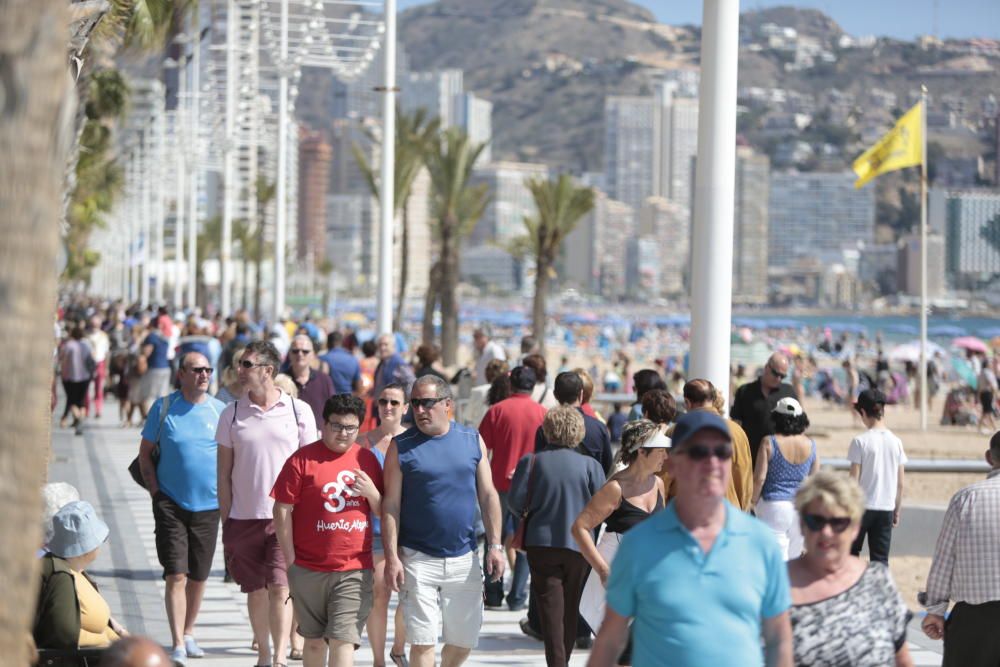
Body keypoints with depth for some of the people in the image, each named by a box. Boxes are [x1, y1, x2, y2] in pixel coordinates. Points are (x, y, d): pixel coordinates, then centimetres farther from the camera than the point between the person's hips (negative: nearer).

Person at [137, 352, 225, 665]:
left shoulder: (220, 410, 3)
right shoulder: (163, 407, -1)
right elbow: (145, 452, 5)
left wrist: (225, 490, 3)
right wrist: (155, 490, -2)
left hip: (208, 505, 2)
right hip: (171, 504, -2)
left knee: (199, 577, 10)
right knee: (176, 576, -10)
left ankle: (188, 634, 28)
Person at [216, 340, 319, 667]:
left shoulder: (299, 410, 1)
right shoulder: (232, 414, 4)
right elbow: (224, 473, 7)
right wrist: (225, 523, 3)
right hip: (244, 517, 2)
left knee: (279, 588, -11)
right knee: (255, 591, 10)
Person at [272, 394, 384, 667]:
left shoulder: (367, 460, 8)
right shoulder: (302, 459, -2)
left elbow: (384, 512, 14)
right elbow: (282, 511, -2)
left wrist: (371, 492, -8)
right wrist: (291, 560, -5)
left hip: (355, 571, 1)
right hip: (309, 570, 0)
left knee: (343, 641, -8)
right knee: (314, 641, 13)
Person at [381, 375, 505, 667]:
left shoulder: (472, 440, 6)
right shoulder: (401, 447, -2)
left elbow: (488, 495, 8)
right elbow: (390, 505, -4)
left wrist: (494, 545, 0)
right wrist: (392, 557, -11)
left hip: (464, 560, 3)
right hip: (418, 560, -3)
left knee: (464, 640, 10)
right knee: (422, 641, -5)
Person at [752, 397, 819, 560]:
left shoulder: (769, 443, -9)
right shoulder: (810, 444, 1)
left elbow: (760, 477, -10)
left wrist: (754, 501, 6)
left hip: (774, 505, -4)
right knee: (794, 556, 15)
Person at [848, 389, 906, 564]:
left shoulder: (860, 441, -10)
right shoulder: (896, 442, 1)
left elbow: (854, 480, -10)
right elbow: (900, 484, 5)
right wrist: (897, 510, 15)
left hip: (863, 506, -3)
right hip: (886, 508, 3)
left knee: (851, 552, 14)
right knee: (881, 558, 5)